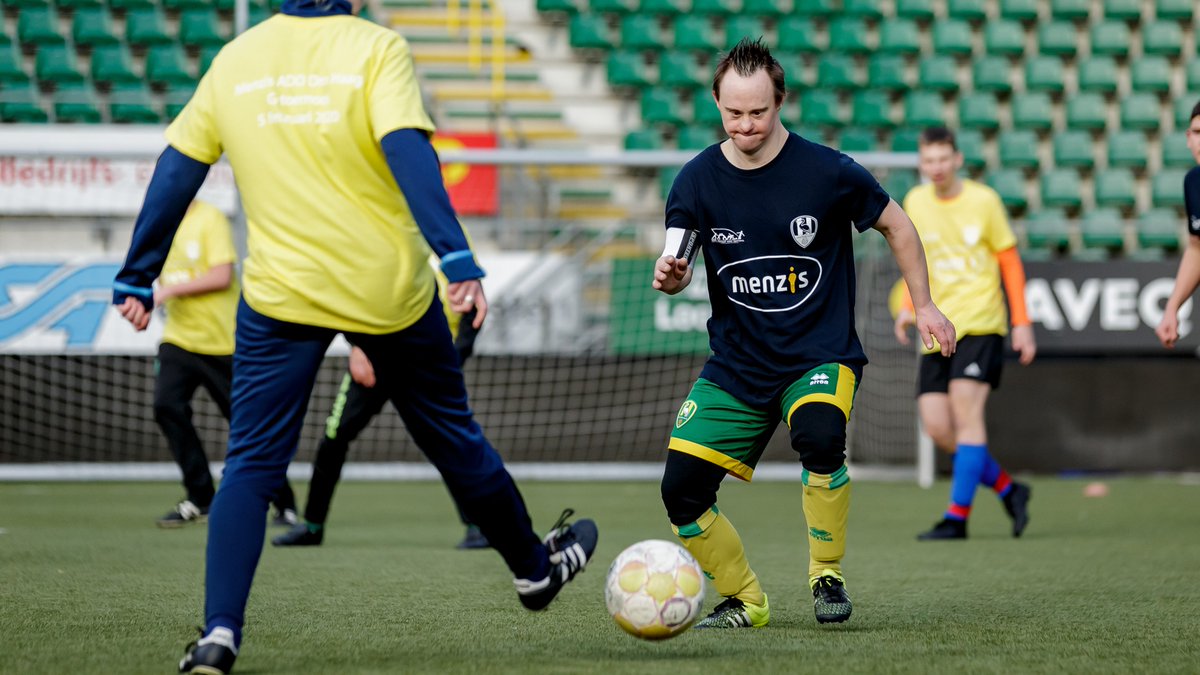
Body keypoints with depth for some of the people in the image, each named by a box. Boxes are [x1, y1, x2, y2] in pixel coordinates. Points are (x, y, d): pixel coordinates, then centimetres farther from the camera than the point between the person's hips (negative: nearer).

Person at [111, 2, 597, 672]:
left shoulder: (235, 58, 3)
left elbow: (177, 169, 5)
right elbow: (408, 153, -21)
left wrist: (137, 278, 12)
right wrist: (459, 261, -26)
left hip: (280, 291, 1)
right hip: (389, 286, -1)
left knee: (251, 463, 3)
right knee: (451, 435, 17)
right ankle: (535, 567, 37)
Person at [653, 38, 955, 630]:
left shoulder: (827, 172, -10)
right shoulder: (698, 180, -3)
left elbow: (895, 226, 5)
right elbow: (676, 263, -6)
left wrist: (924, 306, 8)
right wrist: (670, 277, -30)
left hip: (819, 354, -3)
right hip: (735, 365, 3)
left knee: (818, 436, -35)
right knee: (681, 490, -8)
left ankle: (827, 576, -12)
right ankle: (745, 602, 16)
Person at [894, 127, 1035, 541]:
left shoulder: (983, 201, -3)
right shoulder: (915, 203, 7)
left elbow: (1010, 261, 3)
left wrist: (1022, 322, -1)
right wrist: (909, 306, 3)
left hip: (980, 323, -5)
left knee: (965, 406, -17)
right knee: (936, 425, -4)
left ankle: (958, 515, -14)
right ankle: (1007, 489, 15)